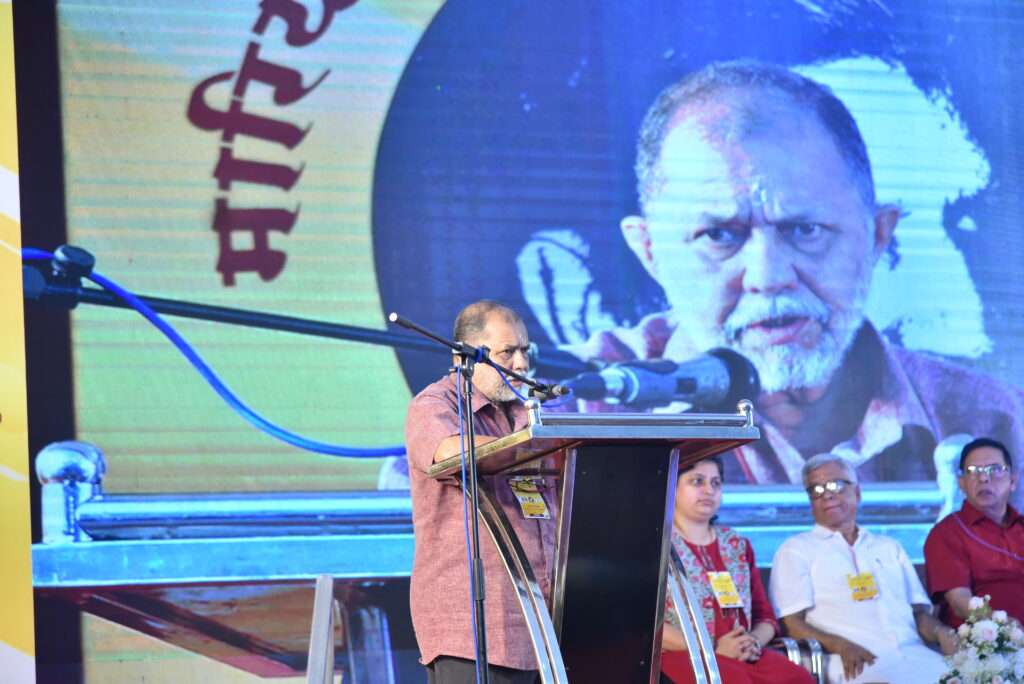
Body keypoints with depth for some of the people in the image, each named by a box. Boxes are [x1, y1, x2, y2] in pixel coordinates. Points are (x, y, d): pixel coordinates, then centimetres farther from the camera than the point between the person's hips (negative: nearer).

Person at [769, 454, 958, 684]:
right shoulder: (796, 550, 16)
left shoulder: (889, 548, 31)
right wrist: (841, 646, -16)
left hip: (914, 654, 5)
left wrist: (941, 632, -2)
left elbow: (919, 612, 24)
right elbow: (791, 624, 3)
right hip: (856, 663, -5)